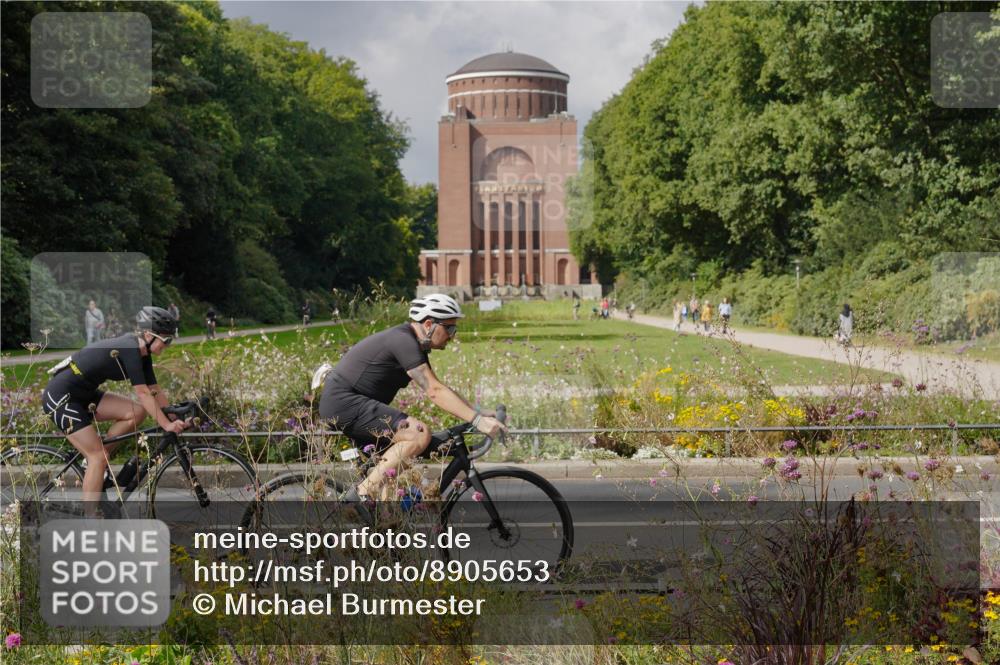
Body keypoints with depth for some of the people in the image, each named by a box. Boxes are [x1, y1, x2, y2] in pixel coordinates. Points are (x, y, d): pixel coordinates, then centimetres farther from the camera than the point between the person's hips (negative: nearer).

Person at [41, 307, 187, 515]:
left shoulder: (141, 353, 4)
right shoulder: (129, 350, -23)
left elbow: (155, 391, 7)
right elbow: (143, 394, -26)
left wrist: (175, 419, 1)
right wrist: (166, 425, -25)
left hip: (83, 394, 9)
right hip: (60, 397, -9)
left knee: (137, 412, -3)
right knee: (98, 457, -12)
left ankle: (93, 461, 8)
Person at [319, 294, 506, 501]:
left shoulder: (415, 345, 13)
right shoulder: (404, 342, -18)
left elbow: (438, 389, 15)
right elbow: (434, 392, -25)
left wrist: (479, 412, 5)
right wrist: (477, 420, -28)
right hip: (344, 402, -11)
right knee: (420, 434, -21)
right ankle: (363, 495, -18)